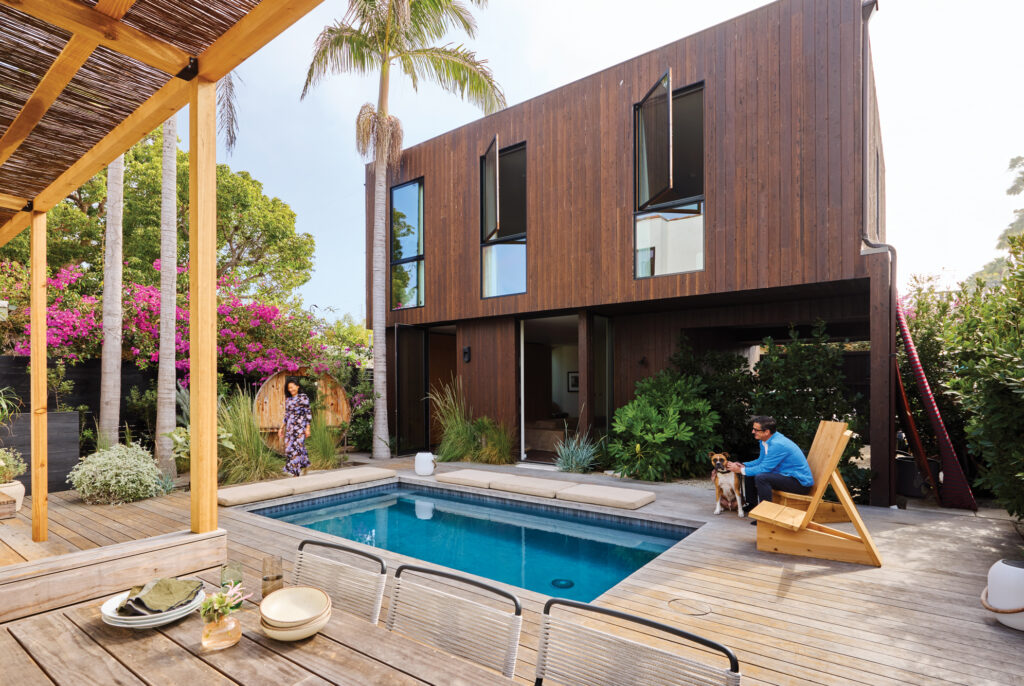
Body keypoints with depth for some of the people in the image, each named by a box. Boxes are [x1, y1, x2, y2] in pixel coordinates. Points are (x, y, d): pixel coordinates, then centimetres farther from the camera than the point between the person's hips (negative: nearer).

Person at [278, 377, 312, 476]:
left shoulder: (303, 397, -4)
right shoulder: (288, 399, 14)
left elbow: (308, 414, -6)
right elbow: (286, 415, 19)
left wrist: (307, 428, -11)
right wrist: (281, 428, 15)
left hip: (300, 426, -6)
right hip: (289, 428, 6)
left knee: (297, 447, -9)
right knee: (289, 448, 5)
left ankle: (295, 472, -5)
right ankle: (304, 466, 19)